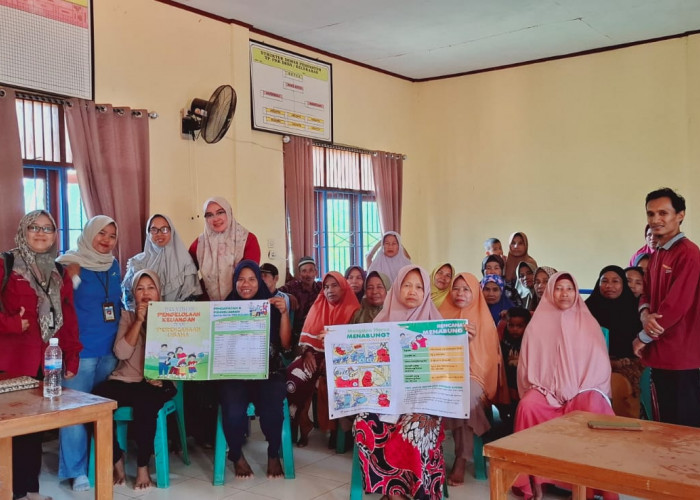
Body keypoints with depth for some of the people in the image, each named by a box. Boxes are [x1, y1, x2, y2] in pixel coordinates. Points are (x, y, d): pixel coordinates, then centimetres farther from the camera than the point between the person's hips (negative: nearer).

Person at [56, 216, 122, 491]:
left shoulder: (114, 265, 10)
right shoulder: (69, 264, -8)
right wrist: (72, 279, -24)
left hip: (110, 349, 6)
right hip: (79, 349, -6)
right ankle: (76, 470, 4)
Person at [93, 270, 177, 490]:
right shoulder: (127, 316, 10)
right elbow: (121, 353, -5)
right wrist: (139, 321, -10)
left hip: (157, 382, -2)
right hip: (125, 380, 2)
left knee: (145, 402, -37)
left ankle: (143, 467, -16)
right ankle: (117, 461, -6)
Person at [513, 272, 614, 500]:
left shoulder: (589, 323, 9)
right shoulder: (537, 324, 8)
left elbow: (598, 363, 5)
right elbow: (529, 365, 8)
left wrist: (584, 390, -8)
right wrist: (539, 389, -7)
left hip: (583, 389, 0)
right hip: (546, 390, 0)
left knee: (594, 409, -34)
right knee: (528, 405, -32)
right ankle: (534, 479, -24)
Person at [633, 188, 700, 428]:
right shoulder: (657, 255, 15)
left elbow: (676, 305, -20)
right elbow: (647, 294, 16)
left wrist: (643, 338, -9)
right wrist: (645, 315, -8)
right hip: (660, 354, 9)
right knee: (667, 425, 17)